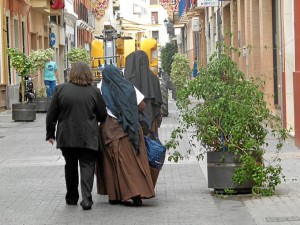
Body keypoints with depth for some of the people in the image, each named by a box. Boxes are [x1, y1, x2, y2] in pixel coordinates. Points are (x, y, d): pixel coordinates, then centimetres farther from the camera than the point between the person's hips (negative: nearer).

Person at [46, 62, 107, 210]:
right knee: (87, 166, 2)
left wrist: (50, 134, 12)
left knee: (70, 166, 17)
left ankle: (72, 197, 24)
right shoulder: (94, 91, -4)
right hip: (88, 138, -1)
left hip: (66, 137, 2)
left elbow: (51, 115, 2)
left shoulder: (61, 89, -3)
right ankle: (86, 199, -10)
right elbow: (103, 116, 2)